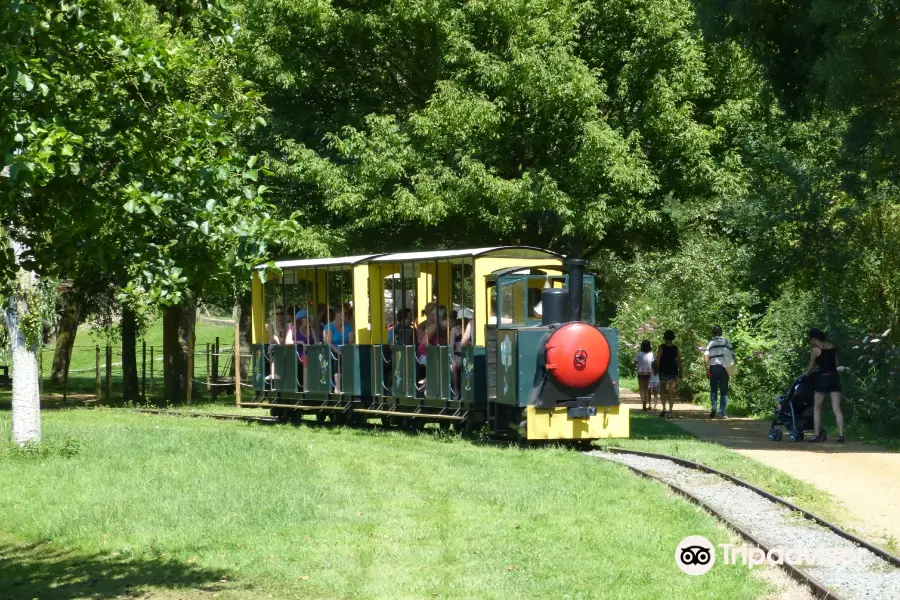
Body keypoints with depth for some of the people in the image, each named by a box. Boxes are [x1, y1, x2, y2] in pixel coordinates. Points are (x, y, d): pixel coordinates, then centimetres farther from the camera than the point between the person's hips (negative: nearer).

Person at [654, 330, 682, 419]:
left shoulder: (662, 347, -5)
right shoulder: (676, 348, 2)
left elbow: (658, 359, -8)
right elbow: (679, 360, 2)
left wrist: (656, 369, 2)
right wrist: (680, 372, 8)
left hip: (663, 370, -2)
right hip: (673, 370, 2)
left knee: (663, 390, 13)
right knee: (671, 391, 1)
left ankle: (664, 409, 4)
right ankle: (670, 411, -8)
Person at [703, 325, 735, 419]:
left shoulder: (710, 343, 4)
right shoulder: (726, 342, 5)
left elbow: (705, 357, -7)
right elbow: (732, 355, 1)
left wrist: (707, 369, -4)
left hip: (713, 367, 0)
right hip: (724, 368, 0)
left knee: (713, 390, 12)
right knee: (724, 391, 7)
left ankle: (713, 407, -8)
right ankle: (722, 413, 3)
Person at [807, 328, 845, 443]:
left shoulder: (816, 349, -6)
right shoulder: (832, 346, 10)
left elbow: (810, 368, 2)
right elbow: (836, 364, 16)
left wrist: (807, 375, 22)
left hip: (823, 378, -5)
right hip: (835, 378, 5)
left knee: (817, 408, 8)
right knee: (837, 409, 1)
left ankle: (817, 435, 4)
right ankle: (841, 436, -7)